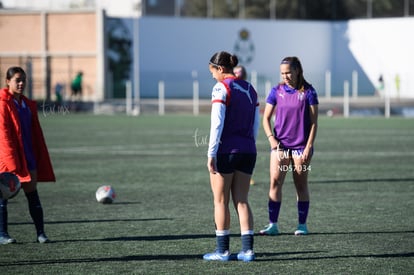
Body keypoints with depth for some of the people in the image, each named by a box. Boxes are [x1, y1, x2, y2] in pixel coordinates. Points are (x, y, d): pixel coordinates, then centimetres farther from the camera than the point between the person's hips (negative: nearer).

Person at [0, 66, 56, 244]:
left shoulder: (29, 105, 13)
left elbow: (36, 134, 17)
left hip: (28, 156, 6)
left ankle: (40, 233, 4)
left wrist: (41, 159, 12)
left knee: (32, 194, 4)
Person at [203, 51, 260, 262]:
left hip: (225, 150, -6)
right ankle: (247, 249, 3)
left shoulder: (221, 88, -9)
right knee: (242, 201, 9)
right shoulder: (249, 88, 12)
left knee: (221, 201, 3)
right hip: (248, 150, 6)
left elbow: (217, 124, -15)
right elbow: (256, 125, 14)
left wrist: (211, 153, -13)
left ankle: (222, 250, 6)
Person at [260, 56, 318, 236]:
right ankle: (273, 225, -8)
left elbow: (313, 122, -3)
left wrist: (309, 147, -9)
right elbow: (266, 118, 9)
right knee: (275, 181, -9)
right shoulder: (277, 91, 4)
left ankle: (302, 225, 13)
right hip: (280, 144, 2)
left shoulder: (308, 92, -3)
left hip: (301, 146, -2)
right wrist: (271, 139, -5)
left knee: (301, 185, 5)